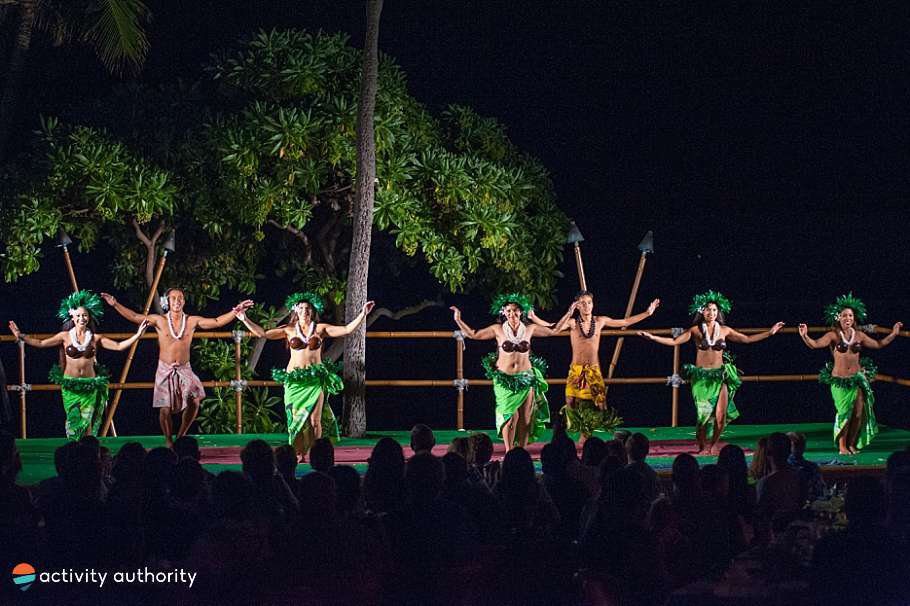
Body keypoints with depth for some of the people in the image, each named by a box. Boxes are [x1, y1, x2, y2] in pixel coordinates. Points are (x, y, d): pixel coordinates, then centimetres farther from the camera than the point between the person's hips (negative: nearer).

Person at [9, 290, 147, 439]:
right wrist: (20, 335, -7)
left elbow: (119, 346, 0)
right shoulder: (65, 336, 1)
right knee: (73, 421, -1)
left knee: (88, 422, -3)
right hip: (70, 385, 0)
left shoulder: (95, 338, 2)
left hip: (90, 386, 0)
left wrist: (137, 335, -9)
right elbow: (40, 343, 1)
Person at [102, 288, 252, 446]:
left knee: (194, 401, -18)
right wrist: (116, 304, -12)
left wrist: (235, 312, -13)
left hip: (184, 369, 1)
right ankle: (168, 440, 16)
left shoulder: (192, 321, 1)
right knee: (165, 409, -5)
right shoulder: (159, 320, -2)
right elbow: (134, 316, -4)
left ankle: (181, 435, 3)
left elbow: (217, 322, -2)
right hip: (165, 370, -1)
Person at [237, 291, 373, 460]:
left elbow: (347, 329, 1)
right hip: (294, 379, 1)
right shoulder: (289, 330, 7)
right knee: (297, 418, -1)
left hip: (316, 378, -1)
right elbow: (262, 333, 5)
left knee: (315, 420, -7)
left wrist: (363, 314, -7)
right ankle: (299, 454, 7)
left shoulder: (320, 329, 6)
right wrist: (245, 320, -2)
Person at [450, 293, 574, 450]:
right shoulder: (498, 329, 0)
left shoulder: (529, 329, 4)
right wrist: (458, 320, -2)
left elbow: (554, 331, 15)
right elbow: (473, 334, 5)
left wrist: (568, 314, 12)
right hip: (504, 380, -2)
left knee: (525, 419, 1)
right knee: (511, 415, -10)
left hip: (526, 378, 2)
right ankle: (509, 452, 1)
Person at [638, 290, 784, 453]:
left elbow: (747, 339, 13)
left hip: (720, 375, 1)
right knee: (703, 414, -4)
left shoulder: (724, 330, 6)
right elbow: (674, 341, -2)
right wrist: (651, 337, -11)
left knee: (721, 415, -8)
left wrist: (770, 333, 12)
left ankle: (714, 444, 15)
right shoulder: (696, 330, 1)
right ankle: (702, 446, 15)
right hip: (701, 376, -1)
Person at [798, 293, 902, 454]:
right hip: (839, 380, -3)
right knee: (844, 412, -2)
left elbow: (878, 344, 18)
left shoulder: (859, 335, 5)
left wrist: (893, 334, 13)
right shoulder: (833, 335, -6)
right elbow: (815, 344, -17)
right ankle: (842, 446, 14)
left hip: (857, 378, 3)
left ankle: (852, 443, 17)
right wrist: (805, 336, -35)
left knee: (859, 413, 0)